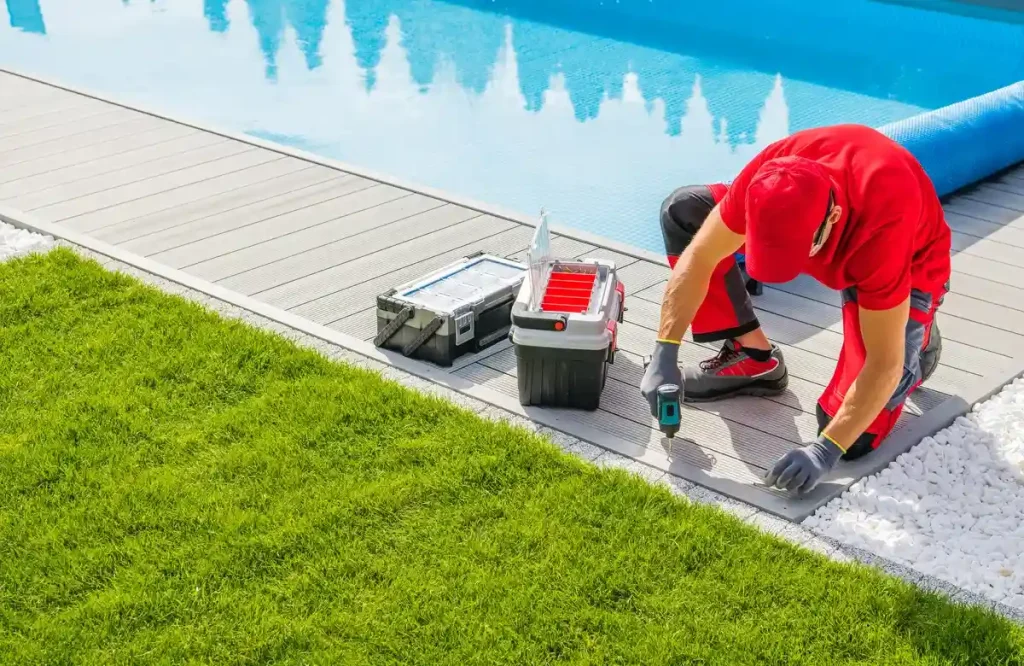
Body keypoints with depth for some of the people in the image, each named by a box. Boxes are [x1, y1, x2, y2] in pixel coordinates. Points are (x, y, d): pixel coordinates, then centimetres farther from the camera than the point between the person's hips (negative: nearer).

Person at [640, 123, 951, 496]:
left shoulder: (881, 227, -45)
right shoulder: (770, 175, -34)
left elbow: (883, 365, -37)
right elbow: (698, 258, -22)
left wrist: (826, 449, -39)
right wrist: (664, 356, -26)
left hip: (908, 265, -5)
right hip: (835, 233, 5)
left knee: (854, 437, -21)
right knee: (682, 210, -11)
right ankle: (755, 360, -1)